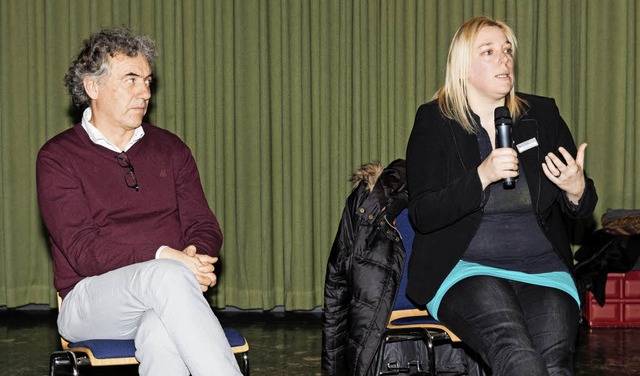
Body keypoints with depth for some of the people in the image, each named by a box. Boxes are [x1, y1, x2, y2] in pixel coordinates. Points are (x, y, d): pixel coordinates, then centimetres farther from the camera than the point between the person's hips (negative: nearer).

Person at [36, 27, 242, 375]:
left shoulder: (170, 149, 16)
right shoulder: (57, 157, 2)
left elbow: (205, 226, 11)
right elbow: (82, 250, -9)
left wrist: (194, 257, -14)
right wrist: (161, 256, -22)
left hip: (161, 297, 3)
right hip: (89, 301, -3)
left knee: (163, 334, -36)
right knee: (167, 276, -36)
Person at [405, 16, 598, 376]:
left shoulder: (543, 114, 12)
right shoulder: (434, 123, 4)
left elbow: (584, 208, 15)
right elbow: (422, 216, -7)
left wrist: (577, 190, -9)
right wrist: (482, 176, -19)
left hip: (543, 269, 3)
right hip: (465, 271, -3)